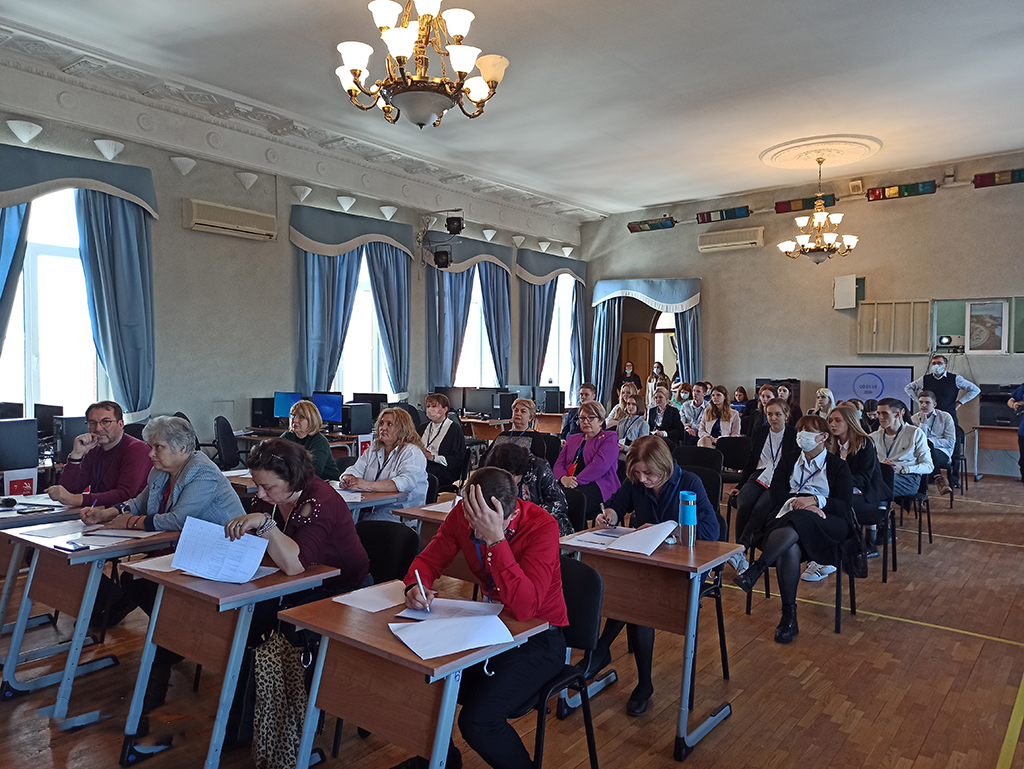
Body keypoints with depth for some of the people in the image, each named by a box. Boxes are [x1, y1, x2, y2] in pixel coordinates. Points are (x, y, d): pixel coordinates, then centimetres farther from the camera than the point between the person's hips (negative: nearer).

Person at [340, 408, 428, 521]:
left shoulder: (412, 453, -6)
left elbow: (406, 483, -22)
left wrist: (368, 485, -31)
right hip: (367, 509, 6)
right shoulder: (374, 449, 18)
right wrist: (347, 480, -14)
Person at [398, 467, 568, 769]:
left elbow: (524, 608, -35)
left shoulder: (541, 526, -26)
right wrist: (416, 586, -21)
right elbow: (430, 559, 2)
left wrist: (495, 538, -41)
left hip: (539, 635, -6)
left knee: (476, 721, -23)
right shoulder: (462, 513, -10)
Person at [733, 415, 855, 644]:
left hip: (826, 524, -2)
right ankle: (789, 616, -30)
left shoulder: (838, 466, 16)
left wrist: (816, 500, -15)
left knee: (798, 521, -38)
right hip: (788, 519, 2)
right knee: (789, 548, -34)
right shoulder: (788, 462, 25)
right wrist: (795, 502, -14)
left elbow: (845, 506, 3)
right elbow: (777, 494, 8)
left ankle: (755, 571, -49)